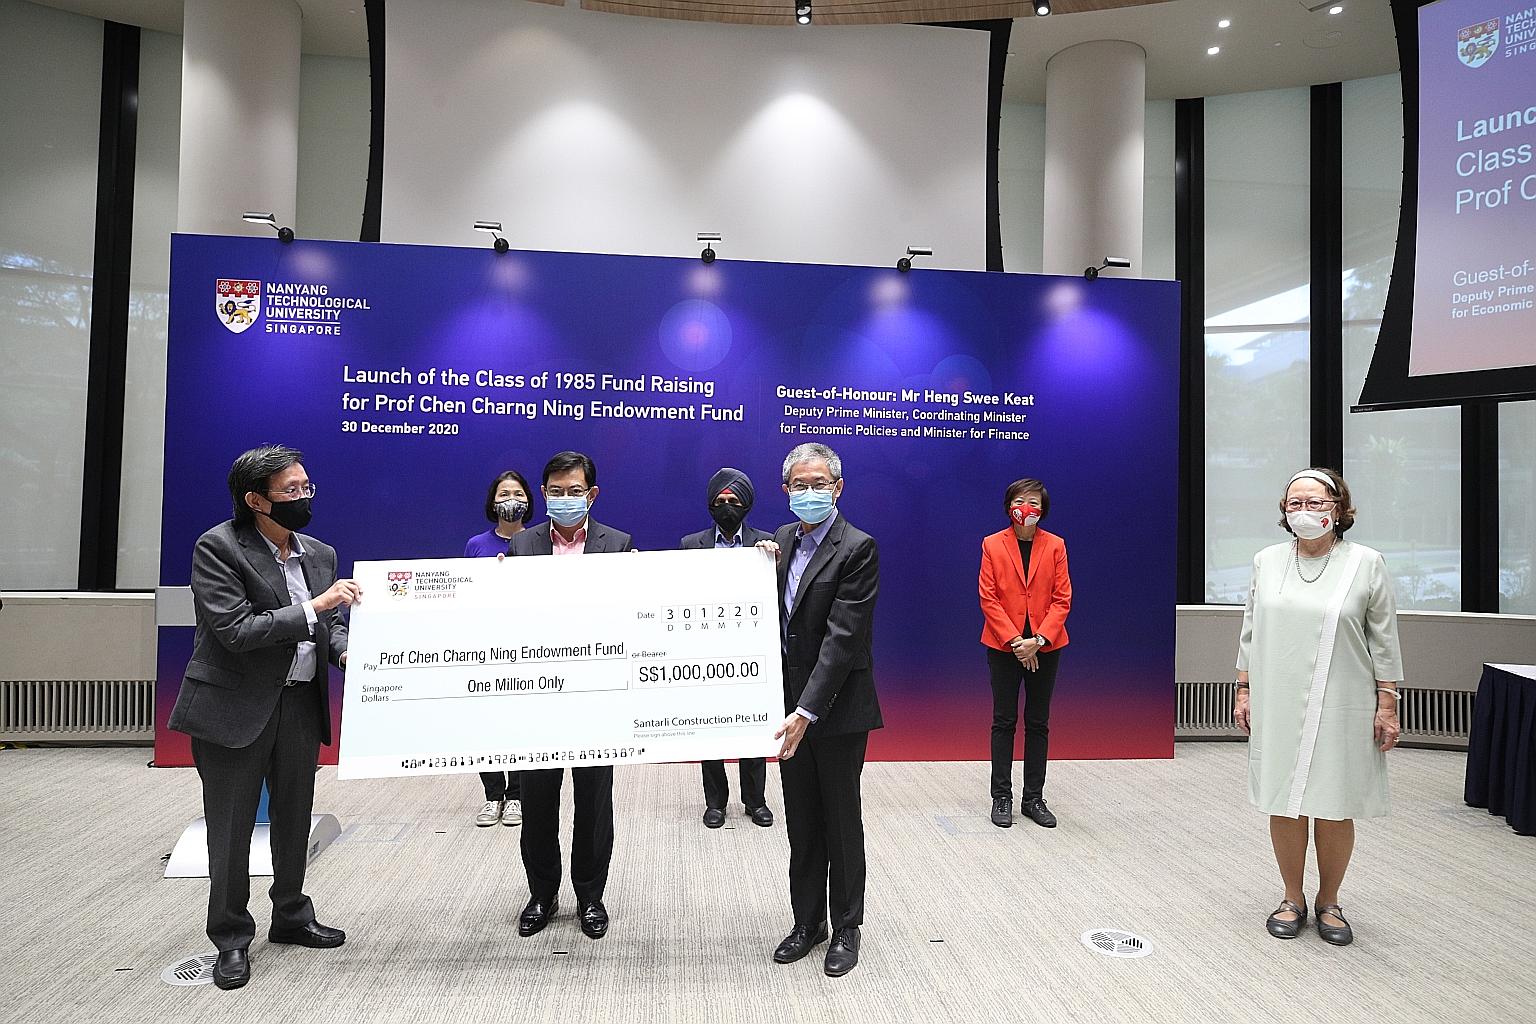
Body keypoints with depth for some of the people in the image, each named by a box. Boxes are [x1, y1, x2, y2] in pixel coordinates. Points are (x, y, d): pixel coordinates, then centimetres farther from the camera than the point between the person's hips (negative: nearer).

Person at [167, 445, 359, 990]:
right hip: (235, 707, -5)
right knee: (231, 827, 7)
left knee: (294, 818, 18)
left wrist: (344, 649, -8)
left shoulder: (320, 552, 5)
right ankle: (231, 938, 25)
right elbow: (234, 630, -22)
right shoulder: (218, 547, -14)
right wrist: (313, 607, -24)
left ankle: (291, 917, 37)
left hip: (301, 704, 6)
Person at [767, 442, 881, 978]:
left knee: (841, 822, 9)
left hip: (837, 708, -6)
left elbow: (842, 636, -22)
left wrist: (807, 710, -26)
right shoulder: (781, 539, 6)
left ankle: (845, 928, 27)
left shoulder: (857, 548, -16)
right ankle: (807, 921, 32)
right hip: (792, 703, 6)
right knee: (801, 822, 17)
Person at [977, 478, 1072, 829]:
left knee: (1038, 723, 8)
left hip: (1045, 647, 1)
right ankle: (1001, 797, 14)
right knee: (1004, 721, 4)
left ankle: (1033, 798, 18)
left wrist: (1038, 639, -13)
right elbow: (988, 598, -5)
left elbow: (1062, 599, -1)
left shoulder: (1055, 545, 2)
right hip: (1003, 646, -1)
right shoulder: (992, 544, -1)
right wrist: (1014, 640, -14)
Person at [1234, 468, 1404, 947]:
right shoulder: (1267, 561, 6)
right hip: (1277, 708, 2)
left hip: (1342, 710, -2)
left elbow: (1384, 642, 1)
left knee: (1336, 809, 6)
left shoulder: (1366, 563, -2)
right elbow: (1251, 632, 10)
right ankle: (1293, 899, 25)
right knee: (1284, 805, 7)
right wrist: (1243, 690, 9)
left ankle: (1328, 902, 26)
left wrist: (1387, 704, -2)